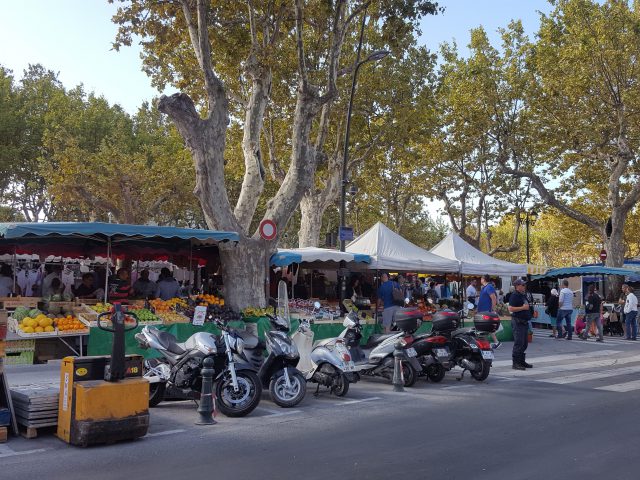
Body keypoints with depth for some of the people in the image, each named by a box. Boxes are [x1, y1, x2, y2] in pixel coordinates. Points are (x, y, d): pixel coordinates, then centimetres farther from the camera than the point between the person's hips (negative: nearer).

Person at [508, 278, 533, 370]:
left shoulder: (524, 295, 17)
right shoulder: (514, 295, -12)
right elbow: (511, 309, -21)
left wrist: (529, 310, 16)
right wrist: (523, 308, -20)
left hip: (524, 321, 10)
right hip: (518, 322, -10)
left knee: (525, 343, 13)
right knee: (518, 343, -9)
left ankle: (522, 361, 22)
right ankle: (515, 363, -5)